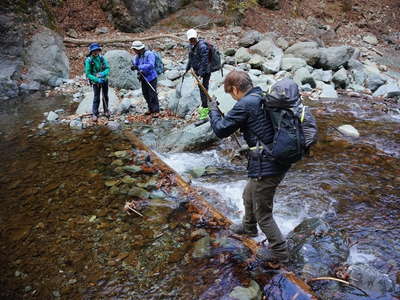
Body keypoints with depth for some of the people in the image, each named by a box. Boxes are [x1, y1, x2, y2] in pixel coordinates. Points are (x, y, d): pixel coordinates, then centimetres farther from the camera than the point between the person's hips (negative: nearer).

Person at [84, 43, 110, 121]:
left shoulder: (102, 58, -8)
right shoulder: (88, 61, -17)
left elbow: (108, 68, -10)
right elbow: (88, 74, -17)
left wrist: (103, 73, -31)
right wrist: (97, 79, -28)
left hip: (104, 80, 3)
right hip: (95, 82, -3)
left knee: (105, 96, 14)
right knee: (96, 98, -4)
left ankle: (106, 111, 31)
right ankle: (95, 114, 5)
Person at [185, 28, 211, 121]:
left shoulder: (202, 46, -20)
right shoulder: (192, 46, 9)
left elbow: (204, 62, -24)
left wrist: (201, 74, -27)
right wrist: (187, 69, 24)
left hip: (205, 72, -9)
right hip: (197, 71, 9)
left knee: (203, 89, -9)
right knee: (201, 89, 18)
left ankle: (205, 109, -4)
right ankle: (204, 106, 33)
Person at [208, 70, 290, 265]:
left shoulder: (245, 105, -18)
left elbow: (221, 130, -9)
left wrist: (213, 110, 7)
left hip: (266, 167, -10)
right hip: (280, 160, 10)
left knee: (263, 214, 8)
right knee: (249, 195, 30)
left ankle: (279, 252, 24)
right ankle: (248, 227, 53)